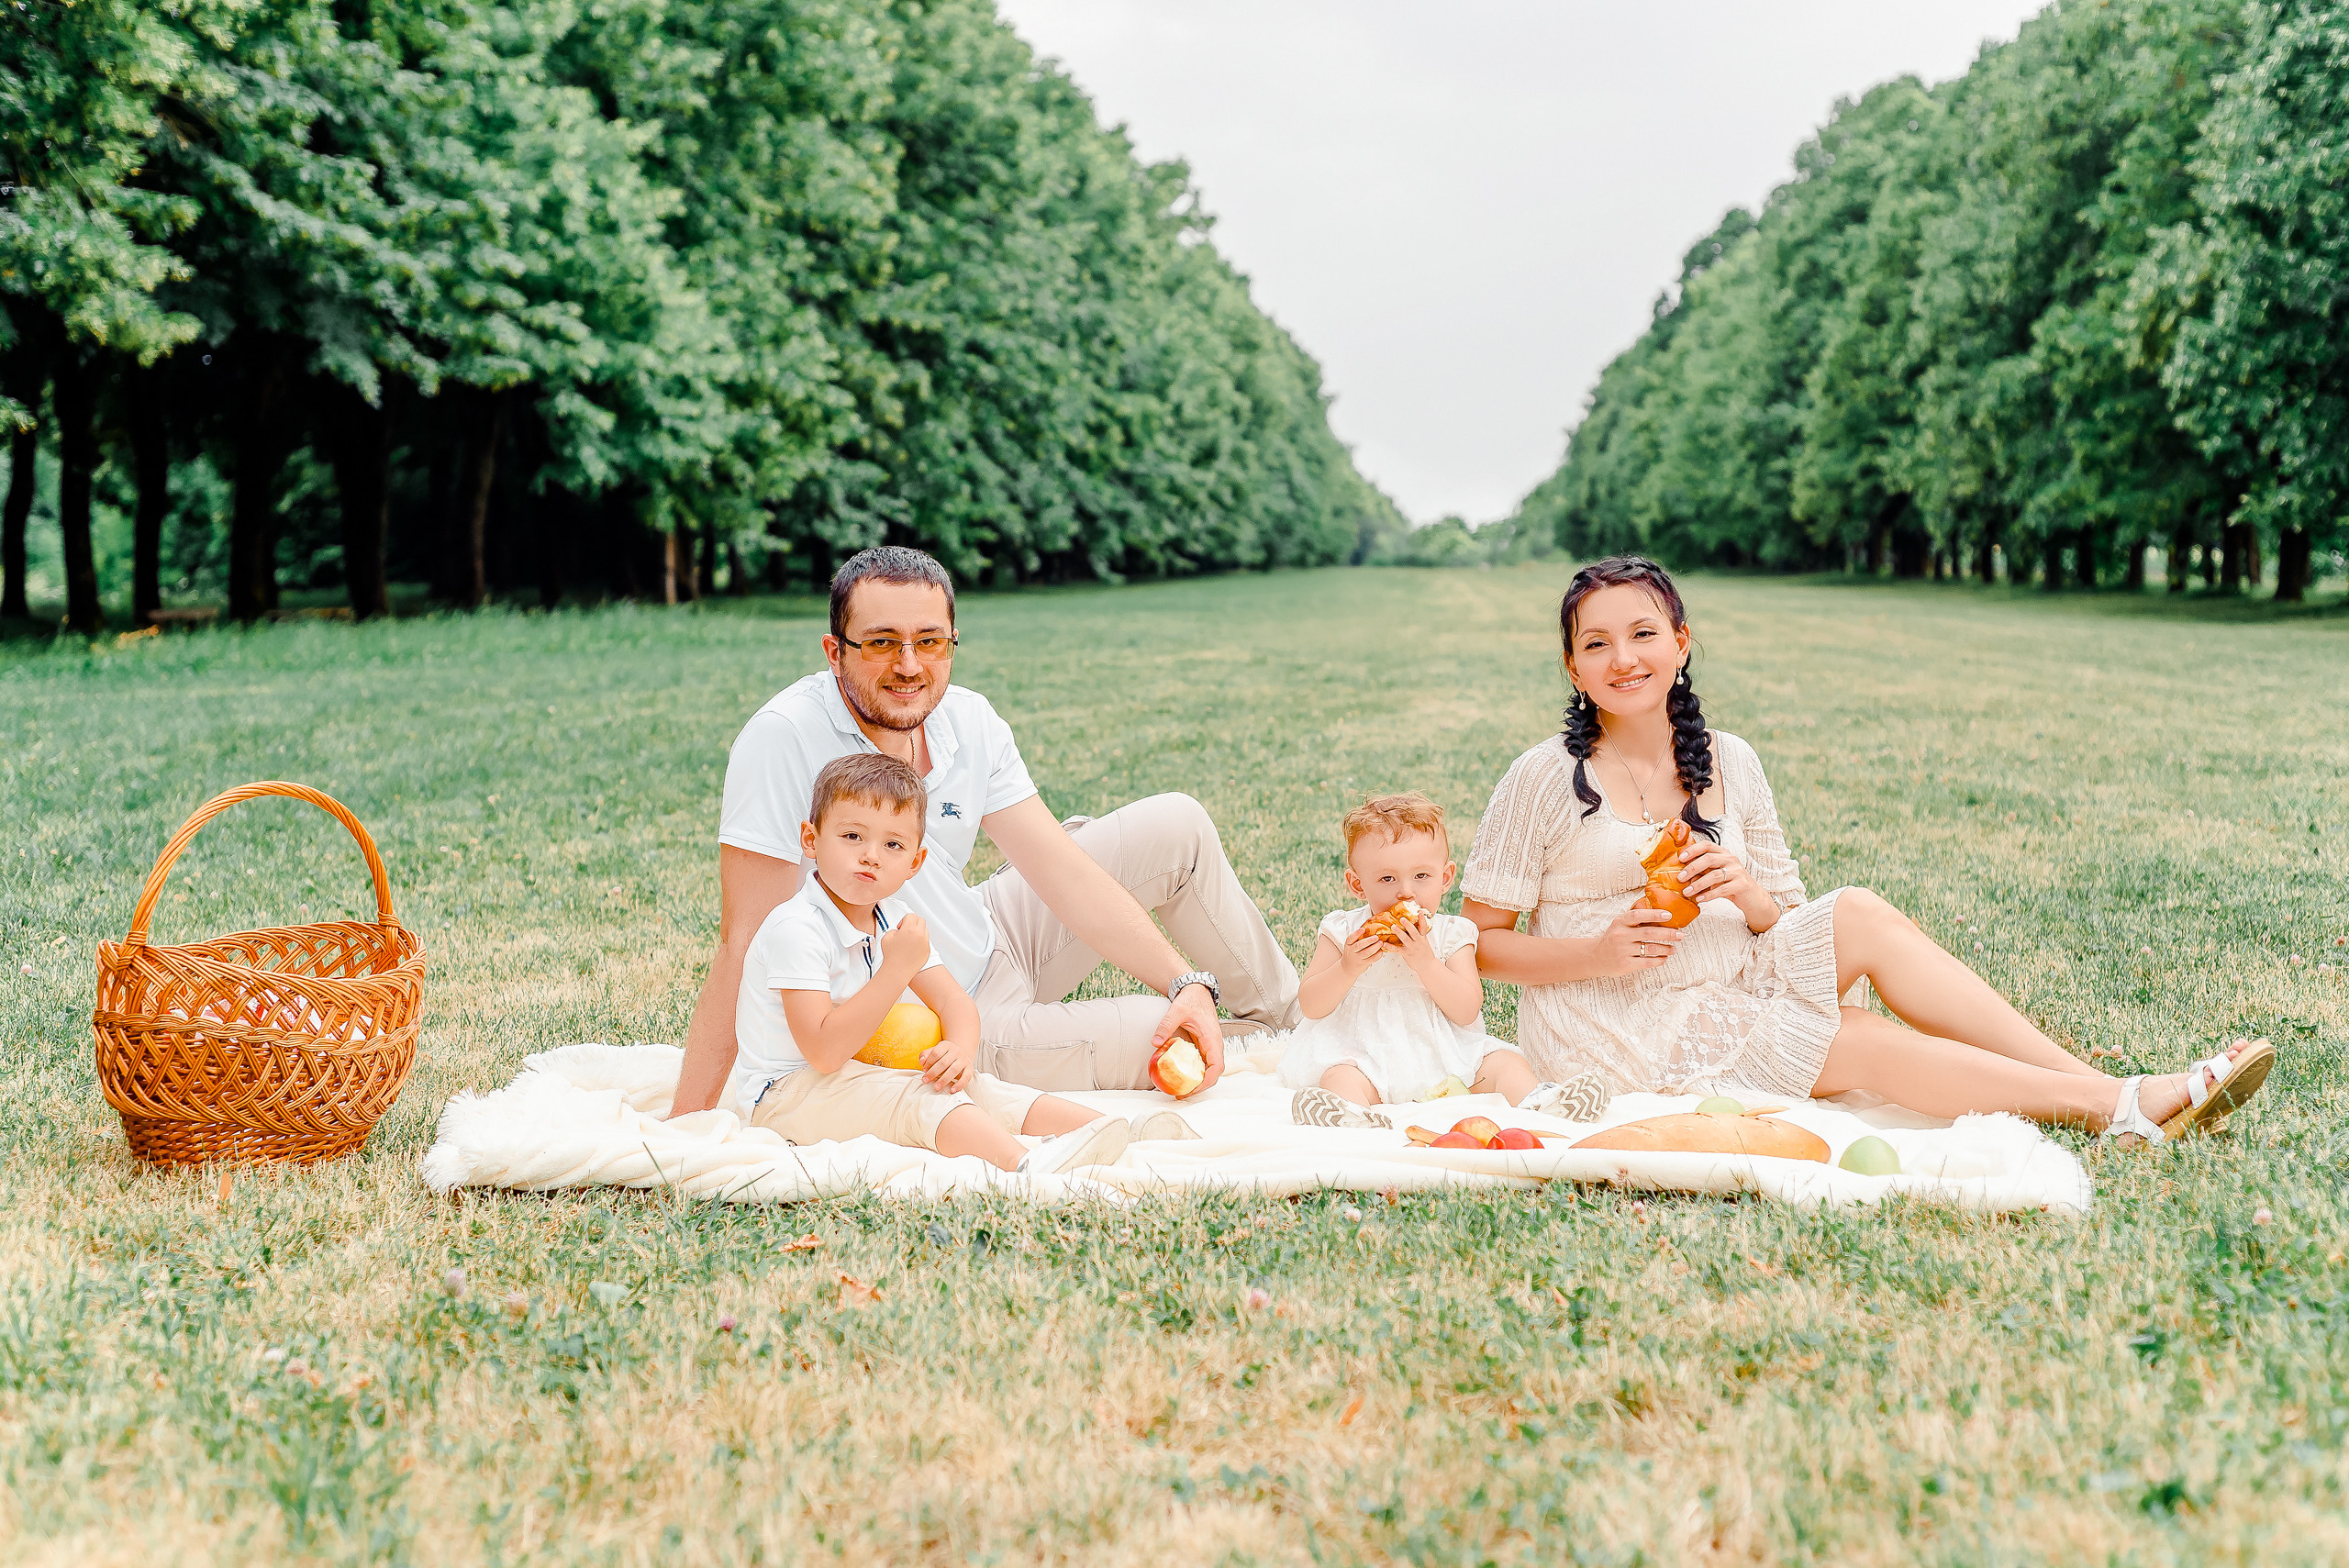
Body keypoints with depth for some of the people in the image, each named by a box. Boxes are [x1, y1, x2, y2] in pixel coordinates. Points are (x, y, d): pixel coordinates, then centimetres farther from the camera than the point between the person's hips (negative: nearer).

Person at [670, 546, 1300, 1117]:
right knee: (1164, 1042, -19)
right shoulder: (784, 740, -26)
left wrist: (1186, 984, -14)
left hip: (992, 947, 7)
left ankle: (1283, 1017, 28)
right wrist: (686, 1127, -29)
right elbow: (746, 946, -27)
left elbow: (1063, 872, -5)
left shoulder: (971, 723, -6)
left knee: (1176, 827, 5)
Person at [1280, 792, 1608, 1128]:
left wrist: (1424, 961, -20)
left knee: (1503, 1062, -13)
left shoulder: (1452, 934, 4)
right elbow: (1310, 1007, -2)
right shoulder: (1343, 931, 2)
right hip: (1363, 1054, -3)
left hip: (1443, 1056, 3)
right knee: (1342, 1076, -34)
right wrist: (1348, 967, -20)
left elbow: (1467, 1012, -7)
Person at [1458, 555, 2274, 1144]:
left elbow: (1782, 922, 9)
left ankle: (2101, 1089, -18)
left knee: (1858, 915, -19)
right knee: (1864, 1045, -20)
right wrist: (1599, 953, -23)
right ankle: (2120, 1104, -13)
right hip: (1615, 1036, -5)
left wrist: (1747, 893, -14)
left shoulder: (1728, 763, 6)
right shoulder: (1547, 779, -10)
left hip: (1724, 997, 5)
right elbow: (1480, 943, -8)